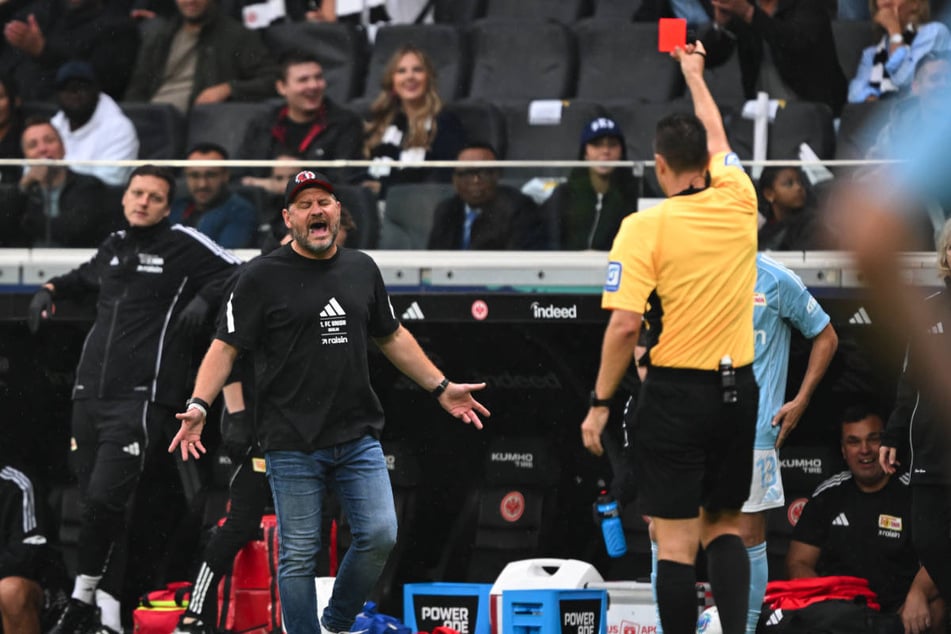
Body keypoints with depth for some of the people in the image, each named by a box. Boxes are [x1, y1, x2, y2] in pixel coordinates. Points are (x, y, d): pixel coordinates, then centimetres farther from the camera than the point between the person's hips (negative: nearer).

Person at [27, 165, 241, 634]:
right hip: (90, 393, 6)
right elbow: (87, 277, 39)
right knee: (94, 503, 4)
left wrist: (205, 296, -15)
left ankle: (84, 596, 0)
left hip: (141, 397, -6)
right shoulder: (114, 247, 17)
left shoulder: (184, 245, -1)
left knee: (104, 501, -15)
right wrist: (51, 290, 22)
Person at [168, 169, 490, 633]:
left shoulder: (362, 269, 10)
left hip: (358, 437, 4)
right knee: (299, 555, 0)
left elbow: (392, 337, 21)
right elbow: (226, 346, -6)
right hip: (292, 445, -4)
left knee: (379, 537, -2)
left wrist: (441, 388, 20)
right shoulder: (263, 277, -4)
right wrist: (198, 406, -19)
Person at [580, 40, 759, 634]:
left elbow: (624, 325, -16)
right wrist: (694, 72, 41)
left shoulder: (645, 226, -10)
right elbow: (718, 138, 24)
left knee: (676, 540, -1)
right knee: (723, 527, 15)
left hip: (677, 393, -5)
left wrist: (600, 402, -5)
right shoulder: (738, 204, 3)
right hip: (738, 389, 5)